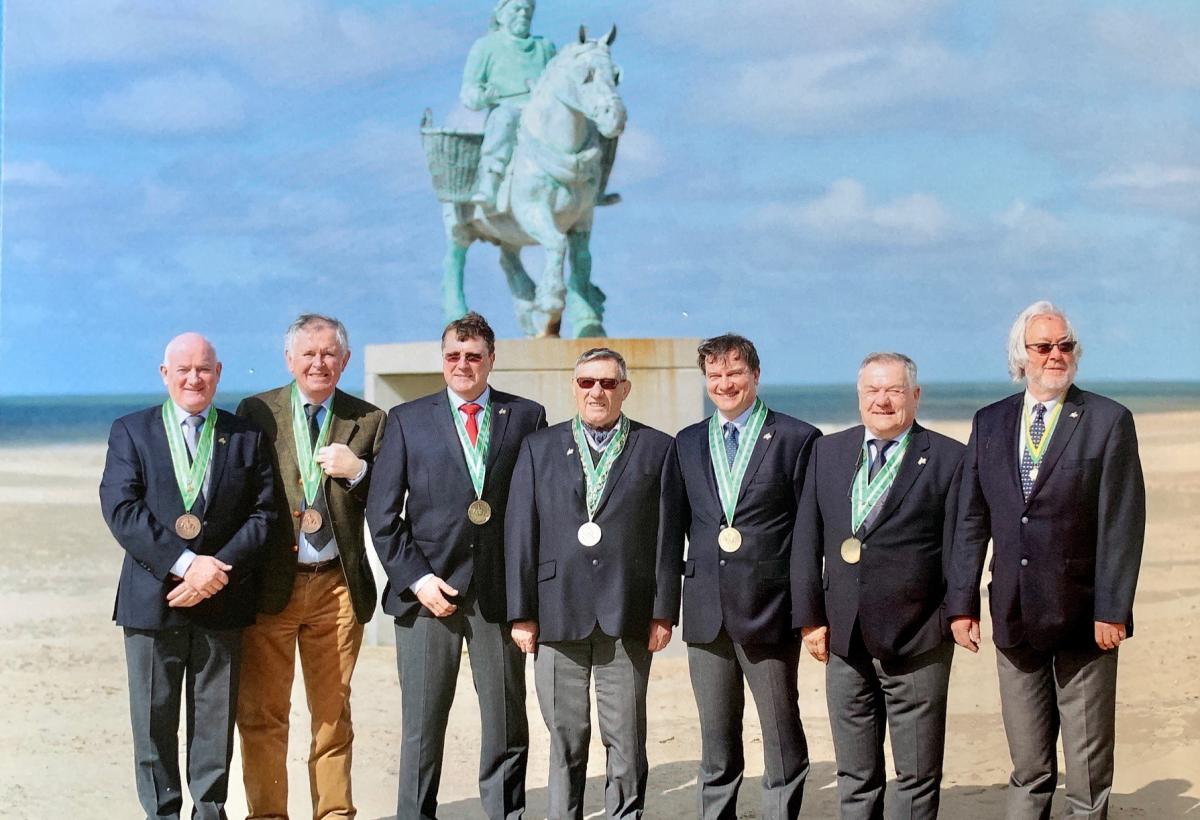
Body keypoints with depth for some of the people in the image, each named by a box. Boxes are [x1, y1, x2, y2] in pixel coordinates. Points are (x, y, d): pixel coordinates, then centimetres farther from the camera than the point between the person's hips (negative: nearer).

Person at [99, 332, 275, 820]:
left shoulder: (246, 437, 9)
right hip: (152, 599, -1)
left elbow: (263, 514, 2)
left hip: (222, 601, 1)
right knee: (154, 720, 5)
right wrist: (185, 564, -17)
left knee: (216, 719, 6)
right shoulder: (130, 431, 4)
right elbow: (121, 509, -8)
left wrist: (219, 569, -13)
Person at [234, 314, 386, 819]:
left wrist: (357, 471, -14)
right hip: (270, 584, -1)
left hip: (337, 586, 1)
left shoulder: (368, 421, 5)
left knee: (333, 711, 11)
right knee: (261, 712, 3)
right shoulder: (255, 413, 2)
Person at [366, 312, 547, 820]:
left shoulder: (527, 416, 7)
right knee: (421, 727, 5)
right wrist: (416, 577, -7)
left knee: (507, 727, 7)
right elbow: (382, 514, 3)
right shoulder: (407, 420, 7)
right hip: (429, 589, 0)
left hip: (501, 592, 1)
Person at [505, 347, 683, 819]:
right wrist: (521, 612, -1)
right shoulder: (539, 449, 10)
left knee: (626, 739, 3)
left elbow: (668, 535, 3)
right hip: (557, 614, 1)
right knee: (565, 737, 6)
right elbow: (519, 533, 5)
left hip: (626, 617, -1)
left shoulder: (657, 449, 7)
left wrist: (664, 611, -3)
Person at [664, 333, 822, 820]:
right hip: (706, 613, 4)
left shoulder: (797, 439, -2)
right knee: (716, 746, 12)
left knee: (783, 739, 3)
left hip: (769, 610, -4)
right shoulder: (687, 443, 12)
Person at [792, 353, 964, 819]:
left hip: (916, 642, -4)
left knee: (917, 779, 6)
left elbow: (958, 551, -3)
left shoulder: (949, 459, -3)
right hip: (844, 640, 4)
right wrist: (810, 618, 2)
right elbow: (806, 542, 7)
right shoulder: (828, 452, 8)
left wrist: (954, 619, -6)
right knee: (854, 777, 14)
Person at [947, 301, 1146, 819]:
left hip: (1083, 620, -3)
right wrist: (962, 602, 1)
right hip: (1015, 619, 3)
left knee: (1087, 777, 6)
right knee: (1028, 771, 12)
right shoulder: (990, 423, 8)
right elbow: (971, 522, 7)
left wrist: (1112, 611, -14)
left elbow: (1122, 524, -9)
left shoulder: (1108, 421, -4)